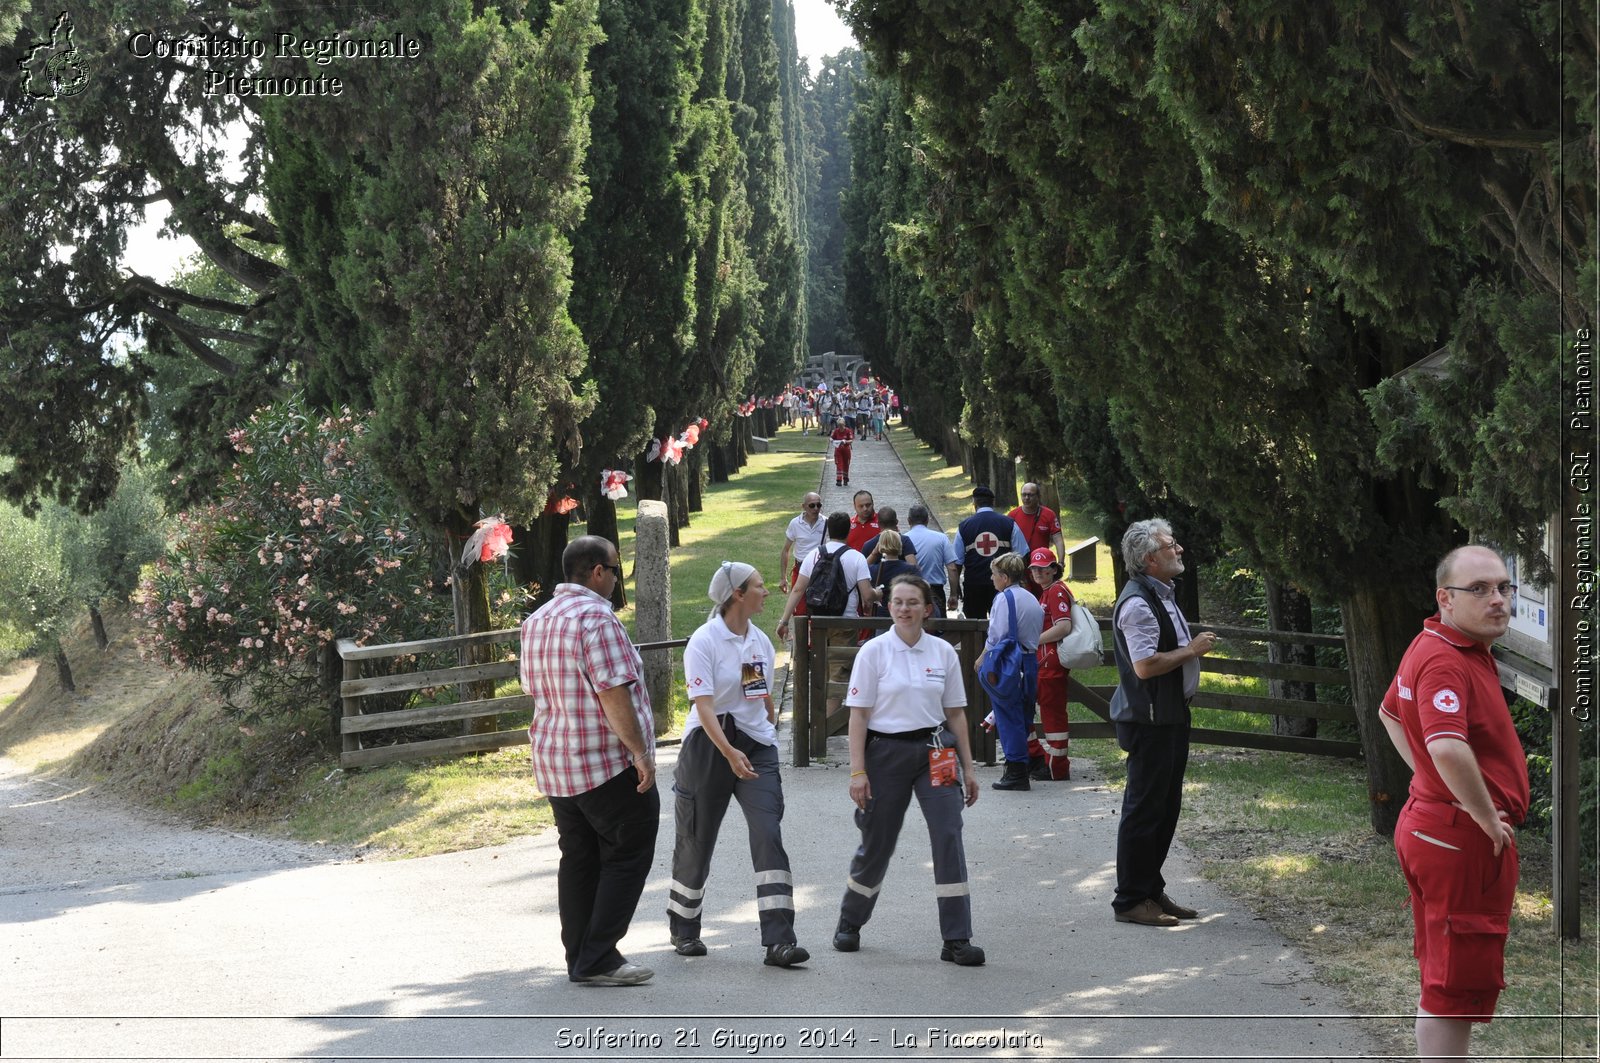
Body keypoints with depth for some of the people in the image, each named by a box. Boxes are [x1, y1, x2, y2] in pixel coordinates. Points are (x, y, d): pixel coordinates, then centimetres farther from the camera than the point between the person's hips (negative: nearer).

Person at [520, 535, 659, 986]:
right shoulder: (596, 618, -17)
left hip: (554, 763, 9)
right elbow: (614, 695, -22)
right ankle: (598, 959, -3)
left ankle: (580, 958, 17)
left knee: (578, 859, 14)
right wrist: (640, 752, -20)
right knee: (627, 856, 0)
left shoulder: (536, 622, 12)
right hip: (607, 763, -9)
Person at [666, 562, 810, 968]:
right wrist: (730, 753, -33)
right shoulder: (704, 641, -12)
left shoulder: (760, 641, 7)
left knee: (769, 836, -11)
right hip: (709, 747, -4)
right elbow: (704, 706, -21)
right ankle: (683, 931, 30)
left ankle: (779, 941, -15)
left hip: (757, 748, 4)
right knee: (697, 842, 8)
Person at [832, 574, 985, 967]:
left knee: (949, 837, -11)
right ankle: (849, 923, 33)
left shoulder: (943, 652, 5)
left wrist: (967, 768, 8)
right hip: (886, 752, -2)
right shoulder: (874, 652, -4)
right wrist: (857, 771, -11)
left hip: (934, 752, 2)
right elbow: (858, 715, -5)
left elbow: (955, 713, 10)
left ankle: (957, 940, -8)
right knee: (877, 843, 8)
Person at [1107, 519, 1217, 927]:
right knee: (1144, 808, -5)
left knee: (1166, 806, 15)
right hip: (1148, 721, -11)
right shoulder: (1137, 603, -19)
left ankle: (1152, 890, 24)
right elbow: (1145, 665, -26)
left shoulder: (1161, 595, 16)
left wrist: (1196, 645, 12)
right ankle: (1130, 900, 2)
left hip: (1170, 716, 11)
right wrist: (1193, 649, -17)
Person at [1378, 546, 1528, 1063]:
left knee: (1446, 974, 21)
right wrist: (1489, 819, -25)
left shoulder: (1450, 648, 10)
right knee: (1458, 985, -2)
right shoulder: (1444, 660, -23)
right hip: (1462, 840, -10)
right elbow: (1448, 750, -40)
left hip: (1430, 822, 10)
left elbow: (1390, 713, 26)